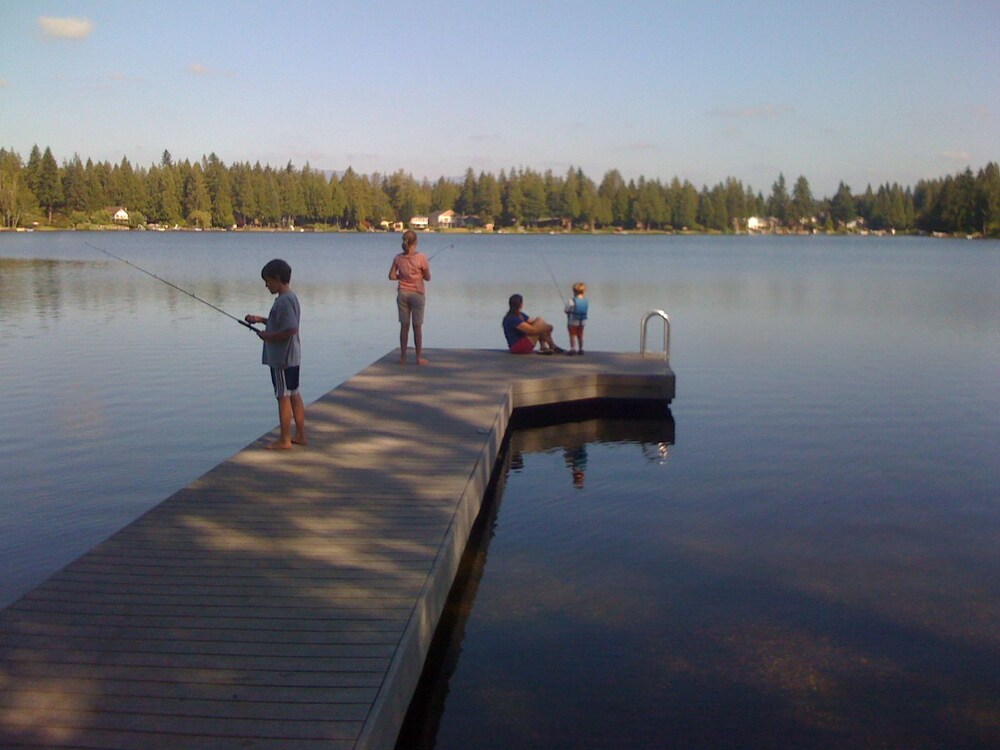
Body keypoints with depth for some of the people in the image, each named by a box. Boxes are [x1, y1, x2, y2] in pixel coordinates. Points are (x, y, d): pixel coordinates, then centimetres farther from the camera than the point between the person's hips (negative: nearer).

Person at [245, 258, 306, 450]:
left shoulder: (283, 301, -20)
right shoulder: (290, 297, 11)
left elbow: (291, 329, -28)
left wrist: (267, 336, -17)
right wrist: (261, 320, 14)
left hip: (281, 358, -10)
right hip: (292, 356, 10)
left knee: (283, 397, -1)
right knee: (294, 395, 15)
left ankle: (284, 439, 6)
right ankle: (300, 435, 23)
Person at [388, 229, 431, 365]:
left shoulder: (398, 258, -3)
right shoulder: (421, 258, -13)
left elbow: (391, 276, 0)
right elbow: (427, 278, -6)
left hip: (402, 294, 3)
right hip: (417, 294, -3)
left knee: (404, 326, 9)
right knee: (417, 327, 5)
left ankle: (403, 357, 11)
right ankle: (419, 357, 10)